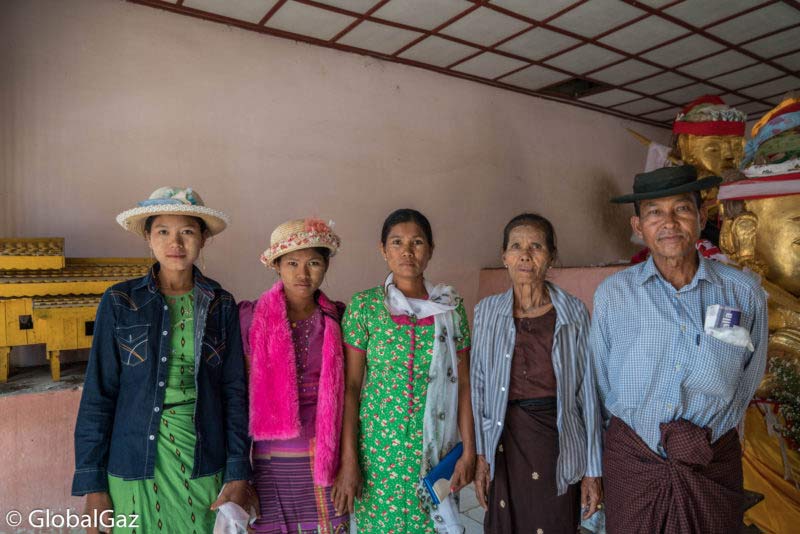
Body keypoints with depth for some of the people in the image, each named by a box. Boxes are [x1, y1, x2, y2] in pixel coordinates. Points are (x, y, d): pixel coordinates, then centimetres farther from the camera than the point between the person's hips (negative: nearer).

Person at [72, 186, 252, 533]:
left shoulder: (221, 305, -1)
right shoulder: (119, 303, -5)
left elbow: (234, 391, 1)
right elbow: (98, 394, -3)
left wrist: (239, 472, -3)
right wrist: (92, 484, -4)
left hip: (204, 467, 1)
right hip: (135, 466, -1)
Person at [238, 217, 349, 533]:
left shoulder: (336, 319, 0)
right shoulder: (252, 318, -5)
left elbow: (345, 391, 6)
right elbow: (242, 393, -1)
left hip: (327, 458, 1)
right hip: (272, 462, -1)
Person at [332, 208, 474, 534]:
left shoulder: (451, 306, 0)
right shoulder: (364, 305, -5)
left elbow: (462, 382, 2)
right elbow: (350, 385, -5)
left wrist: (469, 451, -1)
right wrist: (348, 459, -8)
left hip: (436, 446, 2)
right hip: (378, 443, -1)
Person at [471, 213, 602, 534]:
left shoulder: (573, 313, -5)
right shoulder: (487, 311, -1)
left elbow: (588, 393, -2)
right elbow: (480, 387, 3)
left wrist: (592, 470, -1)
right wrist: (481, 455, 2)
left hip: (558, 441, -1)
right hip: (504, 439, 1)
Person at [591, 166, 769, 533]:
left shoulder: (745, 293, -5)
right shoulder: (612, 293, -7)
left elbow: (747, 382, 5)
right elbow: (600, 383, 2)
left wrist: (707, 437, -1)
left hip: (714, 464, 1)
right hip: (631, 460, 0)